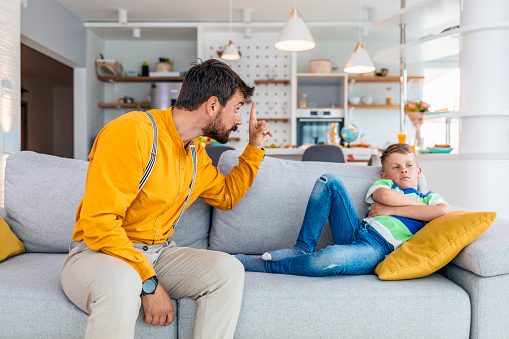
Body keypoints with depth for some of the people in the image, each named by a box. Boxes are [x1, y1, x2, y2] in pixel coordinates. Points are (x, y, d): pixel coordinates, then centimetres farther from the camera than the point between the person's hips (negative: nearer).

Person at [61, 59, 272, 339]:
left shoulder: (196, 155, 9)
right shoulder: (132, 132, -19)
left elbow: (227, 196, 25)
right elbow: (99, 223, -24)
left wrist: (255, 147, 15)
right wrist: (149, 283, -24)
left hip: (158, 253, 7)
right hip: (99, 252, -7)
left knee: (228, 268, -17)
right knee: (120, 283, -41)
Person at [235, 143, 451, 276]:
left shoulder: (429, 197, 22)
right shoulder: (383, 184, 27)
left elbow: (444, 211, -6)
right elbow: (384, 196, -1)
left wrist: (393, 209, -3)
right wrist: (420, 204, 6)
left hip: (378, 249, -4)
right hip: (355, 233, 4)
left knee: (331, 258, -40)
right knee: (329, 181, -9)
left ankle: (261, 265, -18)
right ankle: (303, 249, -12)